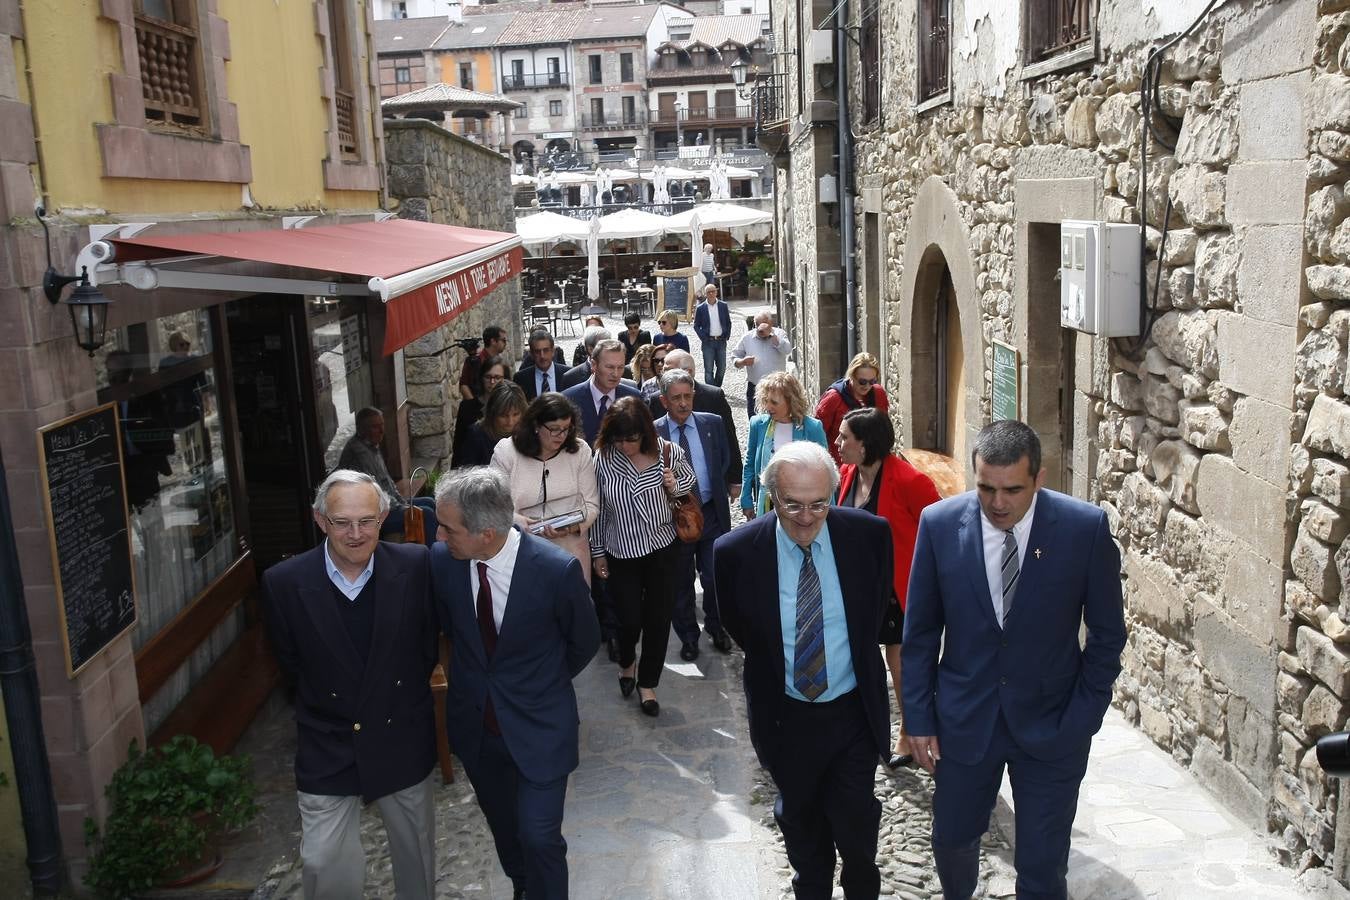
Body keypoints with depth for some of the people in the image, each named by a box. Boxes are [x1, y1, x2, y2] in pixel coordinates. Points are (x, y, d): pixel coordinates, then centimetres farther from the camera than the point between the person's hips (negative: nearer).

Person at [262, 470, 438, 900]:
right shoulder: (284, 582, -16)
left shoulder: (415, 566, -15)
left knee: (416, 854, 20)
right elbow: (291, 664, -1)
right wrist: (330, 705, 5)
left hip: (403, 740, 1)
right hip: (327, 750, -1)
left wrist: (402, 696, 7)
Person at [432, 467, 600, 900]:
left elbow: (584, 642, -6)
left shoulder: (557, 570, -26)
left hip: (537, 724, -4)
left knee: (539, 837, -1)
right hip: (474, 722, 4)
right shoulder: (441, 560, -16)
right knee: (504, 827, 22)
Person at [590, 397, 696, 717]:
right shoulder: (603, 458, -13)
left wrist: (675, 485, -16)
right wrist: (598, 552, 6)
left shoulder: (666, 452, -13)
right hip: (621, 553, 0)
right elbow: (600, 508, -1)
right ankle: (626, 662, 40)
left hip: (662, 549, 1)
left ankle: (648, 684, 29)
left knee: (658, 619, 7)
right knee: (629, 618, 5)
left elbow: (689, 478, 8)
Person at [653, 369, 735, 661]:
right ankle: (688, 636, 32)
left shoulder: (712, 424, -1)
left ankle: (716, 627, 36)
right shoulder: (652, 433, -9)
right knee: (680, 582, 13)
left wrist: (730, 487, 2)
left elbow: (726, 462, 9)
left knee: (715, 578, 11)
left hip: (712, 513, 2)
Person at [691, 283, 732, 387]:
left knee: (722, 368, 8)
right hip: (708, 342, -2)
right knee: (708, 369, -1)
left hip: (721, 341, 2)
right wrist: (703, 338, -8)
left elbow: (728, 323, 10)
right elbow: (696, 326, 2)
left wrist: (727, 336, 1)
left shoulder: (723, 306, 4)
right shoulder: (700, 308, -2)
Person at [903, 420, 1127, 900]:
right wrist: (919, 716, -2)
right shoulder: (939, 523, -11)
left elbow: (1107, 634, -3)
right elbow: (920, 631, -2)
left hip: (1051, 726, -1)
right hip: (964, 718, 2)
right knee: (951, 842, 19)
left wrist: (1083, 718, -6)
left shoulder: (1086, 527, -15)